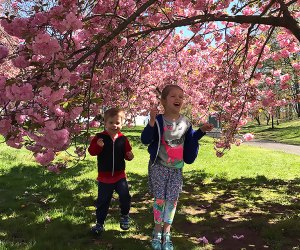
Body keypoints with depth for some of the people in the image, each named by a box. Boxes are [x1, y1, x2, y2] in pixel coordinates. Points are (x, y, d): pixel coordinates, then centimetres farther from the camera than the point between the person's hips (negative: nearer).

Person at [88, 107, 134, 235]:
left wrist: (129, 155, -16)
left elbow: (127, 153, 7)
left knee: (125, 195, -11)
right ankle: (99, 223, 28)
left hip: (120, 175, 1)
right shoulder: (100, 137, -7)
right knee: (102, 201, 10)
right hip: (104, 176, 0)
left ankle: (125, 216, 18)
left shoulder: (123, 139, -2)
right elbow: (91, 151, -10)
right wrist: (98, 146, -29)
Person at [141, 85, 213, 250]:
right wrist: (151, 122, -33)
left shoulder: (185, 123, 1)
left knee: (172, 199, 4)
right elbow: (145, 140, -20)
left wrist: (202, 131, 5)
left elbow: (191, 140, 15)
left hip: (176, 168, 3)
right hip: (159, 167, -3)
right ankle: (157, 232, 20)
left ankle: (166, 233, 19)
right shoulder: (158, 120, -12)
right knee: (159, 198, 1)